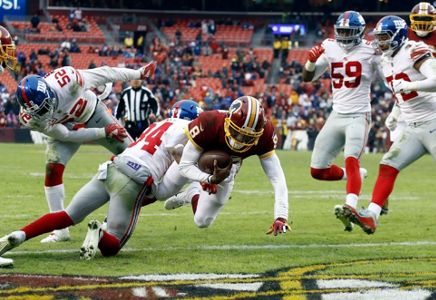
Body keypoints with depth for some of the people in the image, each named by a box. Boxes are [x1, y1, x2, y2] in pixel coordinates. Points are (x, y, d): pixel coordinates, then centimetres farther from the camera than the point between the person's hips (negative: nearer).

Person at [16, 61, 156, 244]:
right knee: (52, 168, -18)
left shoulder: (66, 79, -40)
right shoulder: (31, 118, -31)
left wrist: (139, 74, -11)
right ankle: (60, 230, -11)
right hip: (66, 129, 0)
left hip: (93, 115, 0)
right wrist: (104, 132, -25)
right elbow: (67, 136, -22)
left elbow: (103, 74, -23)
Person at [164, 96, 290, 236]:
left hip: (225, 171, 2)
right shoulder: (209, 124, -45)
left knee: (202, 221, 5)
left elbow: (277, 178, -35)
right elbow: (185, 165, -35)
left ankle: (194, 194, 34)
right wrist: (210, 179, -52)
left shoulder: (264, 134, -38)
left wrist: (281, 217, -46)